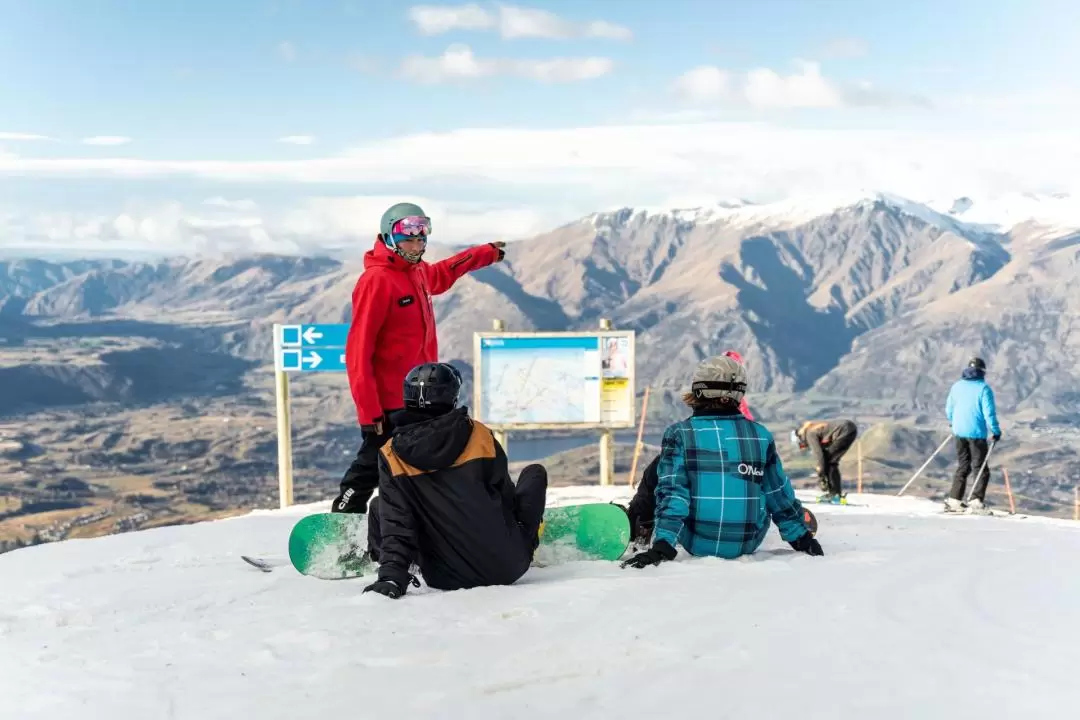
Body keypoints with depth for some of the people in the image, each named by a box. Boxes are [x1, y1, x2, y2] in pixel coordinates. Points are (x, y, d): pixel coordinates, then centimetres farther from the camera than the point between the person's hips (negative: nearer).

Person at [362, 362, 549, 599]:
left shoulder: (392, 456, -8)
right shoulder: (478, 434, -7)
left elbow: (395, 520, -10)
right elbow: (507, 499, 4)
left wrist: (391, 575, -7)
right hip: (508, 566, 0)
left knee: (379, 505, 20)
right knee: (535, 472, 21)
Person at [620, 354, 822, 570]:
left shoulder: (679, 434, -11)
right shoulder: (761, 435, -5)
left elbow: (671, 491, -17)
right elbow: (780, 494, 3)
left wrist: (662, 545, -18)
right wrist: (802, 536, 15)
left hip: (696, 543, -1)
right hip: (748, 544, 1)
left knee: (656, 472, 21)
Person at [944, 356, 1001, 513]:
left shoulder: (956, 386, 5)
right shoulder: (983, 388, -11)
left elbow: (949, 409, 12)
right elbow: (989, 412, -14)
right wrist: (996, 431, -3)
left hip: (959, 431, 5)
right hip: (976, 433, -5)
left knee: (963, 466, 16)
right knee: (981, 468, 4)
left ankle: (954, 499, 11)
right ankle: (977, 501, -6)